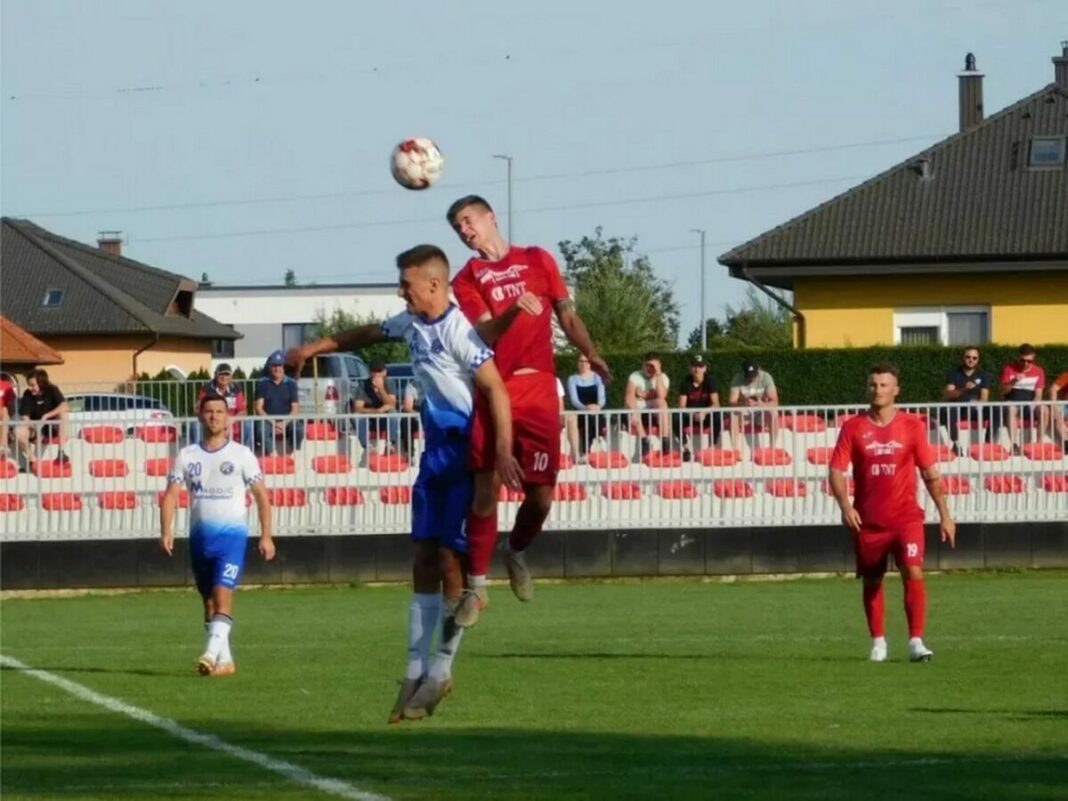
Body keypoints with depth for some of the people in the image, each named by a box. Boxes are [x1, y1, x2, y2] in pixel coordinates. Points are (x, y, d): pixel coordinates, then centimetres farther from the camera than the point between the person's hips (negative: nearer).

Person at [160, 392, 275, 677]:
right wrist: (166, 531, -13)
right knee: (209, 600, 9)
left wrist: (266, 536, -2)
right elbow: (171, 494, 1)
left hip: (232, 533, -4)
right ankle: (225, 660, 18)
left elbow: (261, 495, 3)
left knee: (223, 593, -19)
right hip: (200, 534, 4)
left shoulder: (241, 455, 1)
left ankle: (213, 652, -26)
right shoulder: (187, 456, 7)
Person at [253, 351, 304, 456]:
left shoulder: (290, 384, 7)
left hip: (287, 421, 1)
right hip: (268, 420, -1)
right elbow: (259, 408, 1)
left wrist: (285, 423, -14)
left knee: (299, 429, -31)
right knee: (261, 430, -35)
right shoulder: (263, 383, 5)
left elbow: (295, 408, 3)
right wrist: (272, 423, -13)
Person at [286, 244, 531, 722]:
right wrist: (316, 348, 33)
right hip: (436, 449, 8)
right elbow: (369, 335, 28)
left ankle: (441, 670, 4)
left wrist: (503, 452, -28)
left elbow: (495, 389, -22)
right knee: (424, 557, 6)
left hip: (468, 452, -8)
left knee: (451, 556, -6)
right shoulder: (412, 323, 8)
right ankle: (416, 671, 9)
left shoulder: (459, 331, -18)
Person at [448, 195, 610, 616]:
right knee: (486, 491, -9)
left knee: (540, 496, 1)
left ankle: (516, 553, 31)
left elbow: (567, 314, 16)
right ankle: (477, 584, 1)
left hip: (539, 395, 2)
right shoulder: (468, 279, 6)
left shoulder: (539, 261, 14)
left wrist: (591, 354, 0)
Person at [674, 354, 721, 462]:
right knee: (675, 419, -31)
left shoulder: (710, 381, -4)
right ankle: (687, 447, -19)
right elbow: (681, 406, -8)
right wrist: (692, 414, -28)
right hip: (689, 416, 1)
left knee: (718, 417, -35)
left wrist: (704, 413, -34)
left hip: (706, 416, -1)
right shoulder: (686, 382, -2)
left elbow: (715, 404, -14)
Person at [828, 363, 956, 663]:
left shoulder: (912, 426, 2)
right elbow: (836, 470, 2)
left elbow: (930, 473, 6)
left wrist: (945, 514, 4)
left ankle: (916, 642, -16)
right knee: (871, 582, 9)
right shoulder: (853, 428, 2)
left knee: (914, 573, -17)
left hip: (906, 517, -1)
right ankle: (878, 641, 25)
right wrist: (845, 505, -14)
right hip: (868, 521, 1)